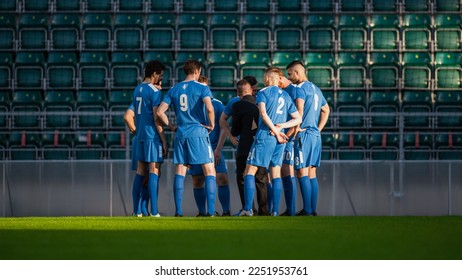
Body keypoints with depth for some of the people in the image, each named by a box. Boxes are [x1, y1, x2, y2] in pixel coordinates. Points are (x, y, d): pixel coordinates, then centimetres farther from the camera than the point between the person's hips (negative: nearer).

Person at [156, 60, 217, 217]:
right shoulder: (202, 88, -3)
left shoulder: (174, 90, 11)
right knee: (209, 171, 0)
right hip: (198, 133, -4)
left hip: (180, 135, 4)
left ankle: (178, 212, 3)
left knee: (179, 173, 7)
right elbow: (209, 108, -20)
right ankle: (211, 212, -8)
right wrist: (211, 124, -5)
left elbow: (160, 112, 5)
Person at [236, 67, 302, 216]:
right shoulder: (286, 96, 15)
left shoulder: (263, 92, -1)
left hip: (264, 137, -5)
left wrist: (276, 132, -12)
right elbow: (298, 119, 10)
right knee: (276, 174, 8)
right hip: (279, 141, 5)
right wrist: (280, 126, -2)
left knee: (249, 172, -1)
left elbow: (263, 113, -16)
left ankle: (248, 208, -12)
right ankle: (275, 211, 3)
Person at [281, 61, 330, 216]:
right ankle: (313, 209, 8)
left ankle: (307, 210, -13)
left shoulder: (299, 87, -8)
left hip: (304, 135, -8)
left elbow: (299, 108, -23)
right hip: (316, 136, 8)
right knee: (312, 174, 10)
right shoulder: (315, 89, 18)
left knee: (302, 173, -9)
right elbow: (326, 110, 27)